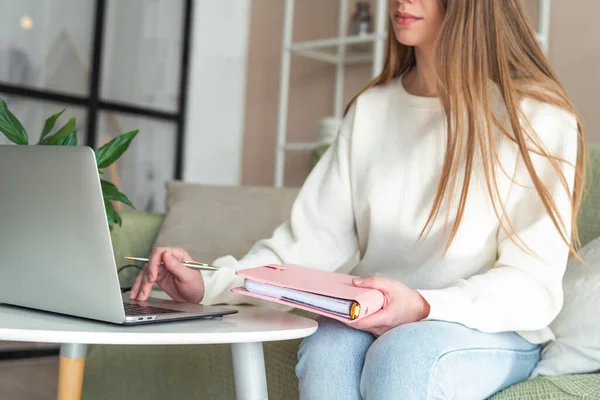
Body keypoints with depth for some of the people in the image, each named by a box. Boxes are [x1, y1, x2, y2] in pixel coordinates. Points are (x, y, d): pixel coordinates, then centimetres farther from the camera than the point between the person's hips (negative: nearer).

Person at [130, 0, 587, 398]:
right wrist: (209, 284, -14)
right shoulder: (370, 109, 8)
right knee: (327, 346, -29)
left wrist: (424, 307, -28)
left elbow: (534, 286, -10)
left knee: (403, 353, -34)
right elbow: (313, 238, 2)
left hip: (494, 332, -3)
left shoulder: (538, 116, -7)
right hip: (373, 320, 4)